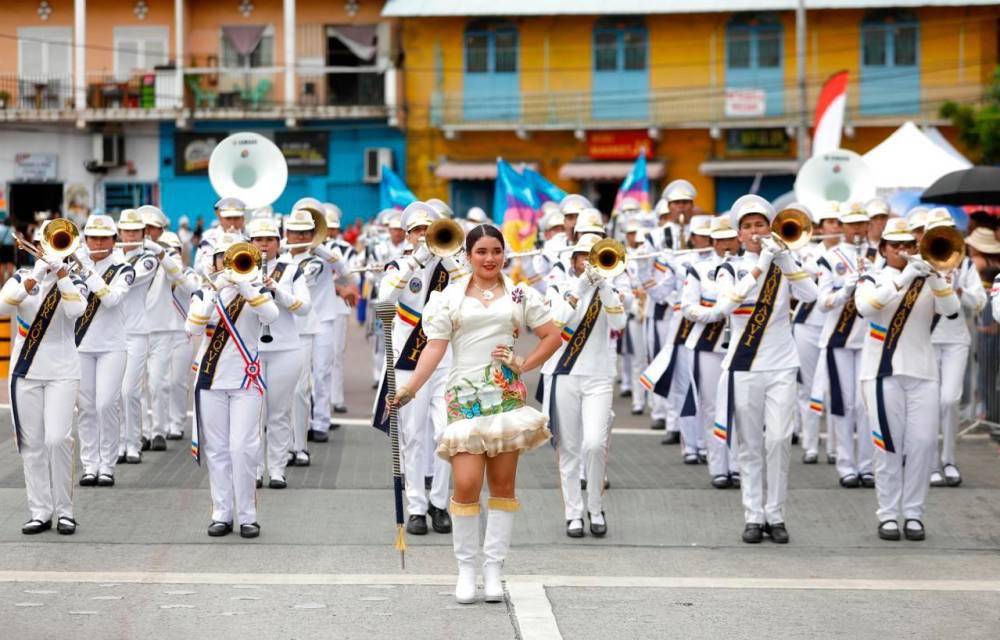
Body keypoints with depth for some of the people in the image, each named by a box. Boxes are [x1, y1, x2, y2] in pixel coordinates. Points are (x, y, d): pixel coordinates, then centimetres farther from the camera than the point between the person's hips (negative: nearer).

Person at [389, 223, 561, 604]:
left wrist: (524, 365, -1)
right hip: (465, 397, -1)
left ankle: (493, 568, 8)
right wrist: (409, 388, -10)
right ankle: (466, 568, 0)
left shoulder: (521, 296, 10)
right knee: (466, 484, -11)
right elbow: (434, 348, 1)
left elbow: (553, 336, 12)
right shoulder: (449, 298, 7)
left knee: (503, 484, 2)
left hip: (508, 396, 1)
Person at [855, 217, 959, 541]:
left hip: (922, 372, 2)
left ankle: (914, 514, 3)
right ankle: (888, 515, 2)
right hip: (883, 372, -2)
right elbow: (866, 307, -17)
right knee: (889, 444, -3)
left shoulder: (927, 281, 11)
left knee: (923, 444, -4)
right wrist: (903, 278, -25)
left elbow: (951, 309, -7)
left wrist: (935, 277, -22)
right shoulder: (872, 281, 6)